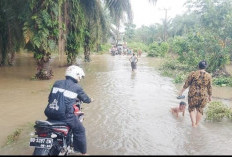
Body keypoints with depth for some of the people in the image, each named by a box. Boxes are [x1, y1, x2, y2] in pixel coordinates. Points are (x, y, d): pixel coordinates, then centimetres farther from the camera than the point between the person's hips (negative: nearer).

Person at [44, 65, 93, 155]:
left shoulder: (57, 83, 12)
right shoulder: (77, 87, 1)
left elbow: (50, 97, 18)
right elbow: (85, 98, 14)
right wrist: (90, 100, 37)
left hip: (51, 114, 5)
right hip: (66, 116, -4)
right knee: (80, 130, 16)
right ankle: (83, 152, 24)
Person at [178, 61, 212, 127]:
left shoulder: (193, 74, -7)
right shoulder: (208, 76, -2)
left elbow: (186, 84, -3)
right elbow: (209, 88, 3)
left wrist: (181, 91, 9)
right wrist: (210, 96, 16)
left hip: (193, 95, -2)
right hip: (203, 97, 2)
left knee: (191, 109, 18)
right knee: (200, 109, 20)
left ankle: (193, 123, 7)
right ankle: (197, 124, 29)